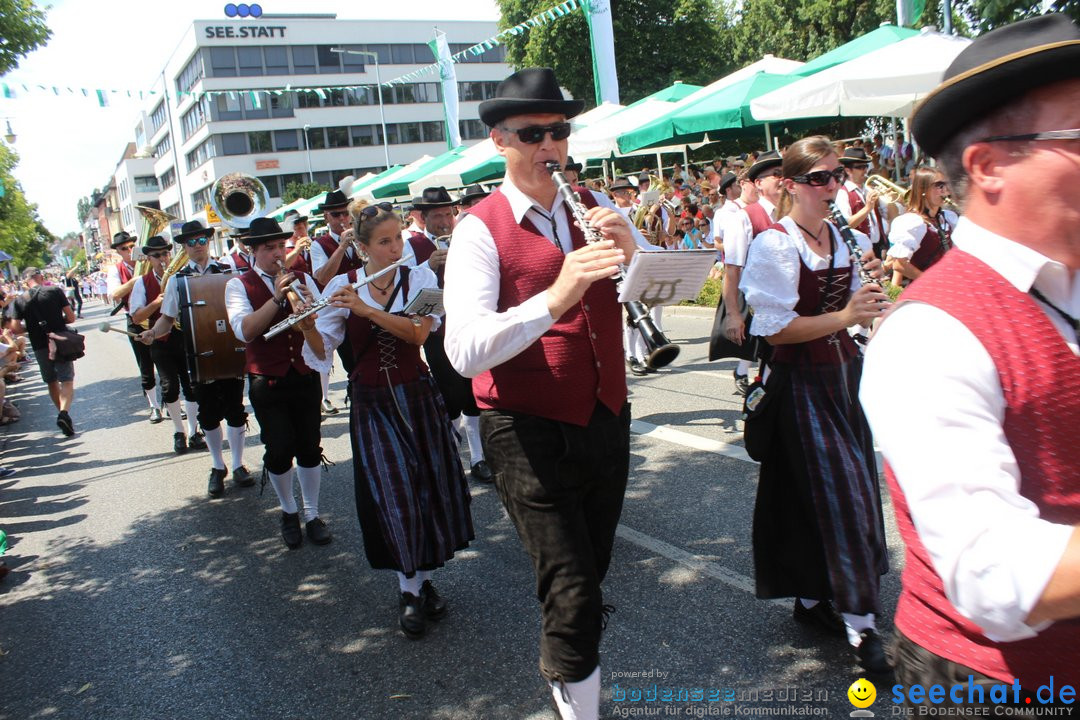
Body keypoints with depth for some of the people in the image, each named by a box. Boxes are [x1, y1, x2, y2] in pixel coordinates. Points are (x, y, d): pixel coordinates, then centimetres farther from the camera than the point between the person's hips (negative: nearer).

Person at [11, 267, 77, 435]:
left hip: (40, 346, 2)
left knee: (52, 382, 18)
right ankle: (64, 412, -25)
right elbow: (71, 317, -5)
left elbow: (16, 328, -3)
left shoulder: (20, 300, 0)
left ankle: (62, 413, 24)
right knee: (67, 380, -3)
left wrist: (32, 326, 16)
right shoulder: (55, 291, -4)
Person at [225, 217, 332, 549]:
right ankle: (288, 512, 23)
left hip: (305, 375, 3)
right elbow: (245, 331, -17)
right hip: (267, 381, -2)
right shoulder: (238, 285, -1)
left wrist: (309, 307, -23)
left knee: (310, 447, 5)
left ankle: (312, 514, 21)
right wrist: (277, 297, -23)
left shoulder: (302, 279, 8)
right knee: (279, 451, -2)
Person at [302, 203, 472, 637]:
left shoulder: (420, 278, -3)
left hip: (418, 397, 1)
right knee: (395, 492, -7)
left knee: (431, 489, 5)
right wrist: (307, 323, -27)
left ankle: (424, 579, 25)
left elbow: (418, 333, -20)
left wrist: (367, 309, -29)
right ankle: (408, 591, 9)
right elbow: (321, 354, -9)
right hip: (371, 404, -1)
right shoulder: (341, 286, -3)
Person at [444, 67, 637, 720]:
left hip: (606, 419, 6)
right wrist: (555, 297, -37)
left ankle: (562, 665, 50)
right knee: (573, 593, -8)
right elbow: (465, 350, -25)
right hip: (530, 432, -6)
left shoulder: (596, 207, 6)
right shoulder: (480, 229, -12)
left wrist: (631, 251, -18)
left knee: (592, 571, 22)